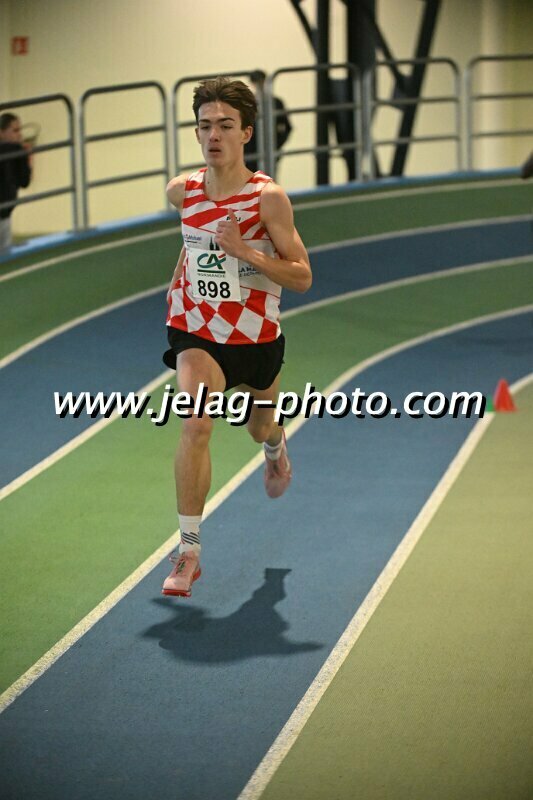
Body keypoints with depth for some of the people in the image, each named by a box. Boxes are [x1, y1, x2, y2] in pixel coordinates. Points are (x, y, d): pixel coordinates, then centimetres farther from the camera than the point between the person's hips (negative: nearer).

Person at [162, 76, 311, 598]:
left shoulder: (268, 197, -17)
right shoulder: (182, 190, -6)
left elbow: (301, 278, -17)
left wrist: (244, 251, -29)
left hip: (255, 334, 0)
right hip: (196, 329, 0)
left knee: (260, 427, 23)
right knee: (195, 424, -23)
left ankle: (274, 447, 64)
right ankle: (189, 549, -19)